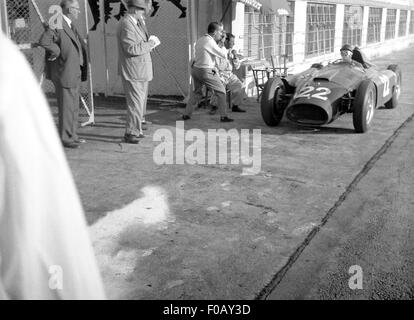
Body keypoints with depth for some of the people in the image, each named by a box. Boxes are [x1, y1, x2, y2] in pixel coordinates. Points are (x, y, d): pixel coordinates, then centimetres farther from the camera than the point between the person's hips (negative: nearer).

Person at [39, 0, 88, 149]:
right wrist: (57, 52, -20)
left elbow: (79, 43, 31)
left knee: (73, 107, 16)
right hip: (63, 73, -10)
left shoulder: (70, 25, 14)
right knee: (66, 107, -3)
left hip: (73, 74, 10)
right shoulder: (57, 24, -17)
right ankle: (65, 138, 6)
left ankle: (72, 135, 26)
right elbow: (44, 41, -32)